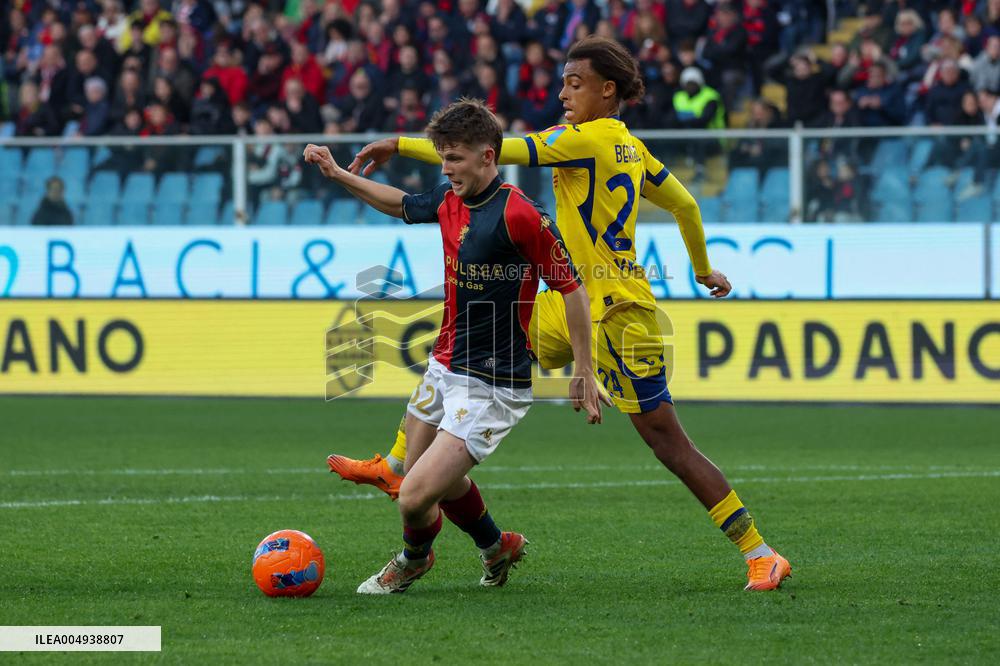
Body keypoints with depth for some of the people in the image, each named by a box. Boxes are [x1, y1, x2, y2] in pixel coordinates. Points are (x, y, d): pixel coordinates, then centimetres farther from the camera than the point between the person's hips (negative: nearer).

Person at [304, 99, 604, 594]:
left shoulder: (517, 214, -22)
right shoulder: (450, 200, 2)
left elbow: (571, 287, -17)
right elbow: (402, 204, 26)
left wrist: (585, 373, -14)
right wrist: (336, 173, 23)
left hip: (491, 386, -9)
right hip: (443, 367, 9)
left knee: (415, 497, -13)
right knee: (431, 475, 24)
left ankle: (414, 558, 21)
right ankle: (496, 548, 48)